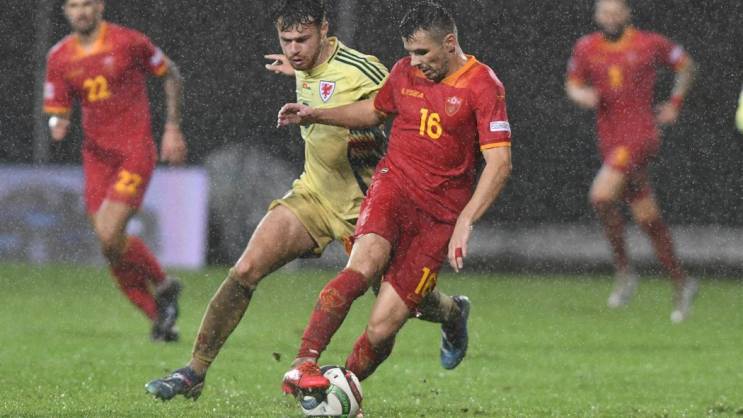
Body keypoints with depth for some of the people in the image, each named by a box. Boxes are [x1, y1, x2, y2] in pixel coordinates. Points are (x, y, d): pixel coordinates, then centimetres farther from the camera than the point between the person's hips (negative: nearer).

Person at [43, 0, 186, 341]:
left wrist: (173, 129, 3)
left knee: (110, 236, -19)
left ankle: (163, 286, 7)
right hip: (96, 155, 5)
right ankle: (159, 318, 14)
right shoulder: (59, 58, 4)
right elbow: (56, 111, 7)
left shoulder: (129, 42, -7)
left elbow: (171, 76, 7)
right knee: (110, 249, 0)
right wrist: (58, 125, -17)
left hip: (135, 150, -5)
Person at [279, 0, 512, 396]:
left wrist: (464, 222, -23)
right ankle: (303, 366, -35)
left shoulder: (482, 86, -8)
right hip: (394, 184, 2)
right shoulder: (405, 72, 8)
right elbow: (374, 110, 29)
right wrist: (316, 115, 15)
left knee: (382, 328, -10)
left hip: (440, 212, -2)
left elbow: (499, 163, -14)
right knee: (365, 263, -31)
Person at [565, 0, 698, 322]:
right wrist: (582, 95, -7)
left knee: (602, 196, -24)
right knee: (648, 219, 8)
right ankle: (681, 283, 21)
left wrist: (675, 105, 7)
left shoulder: (650, 44, -3)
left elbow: (685, 64, 13)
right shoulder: (585, 48, 6)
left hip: (640, 135, -5)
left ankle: (623, 270, -9)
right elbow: (572, 84, 15)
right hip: (610, 138, 5)